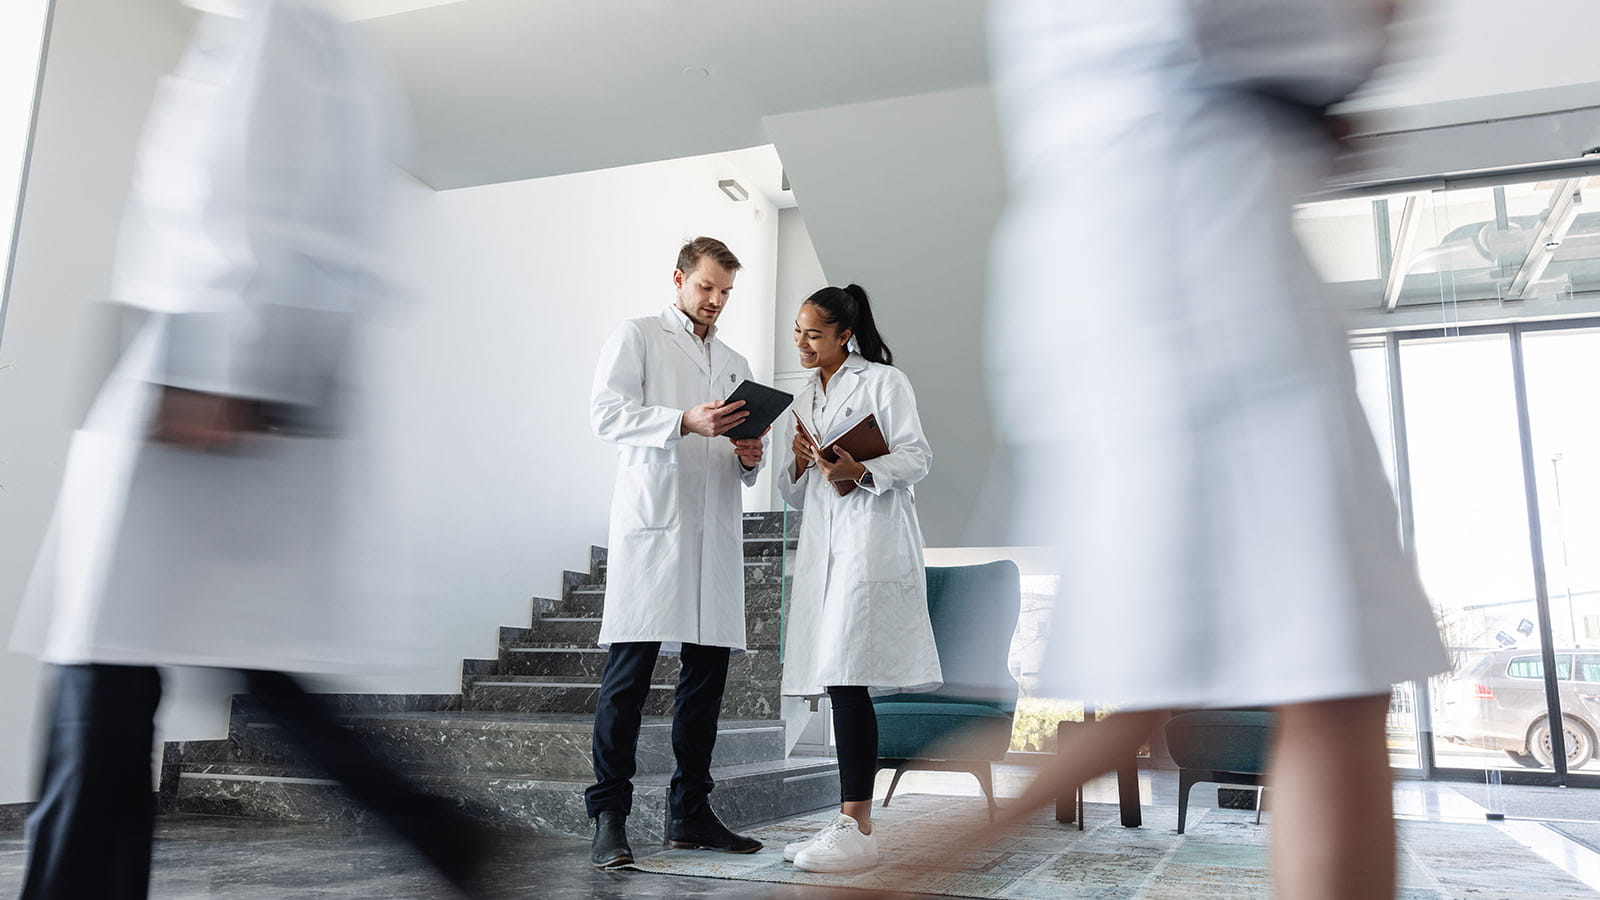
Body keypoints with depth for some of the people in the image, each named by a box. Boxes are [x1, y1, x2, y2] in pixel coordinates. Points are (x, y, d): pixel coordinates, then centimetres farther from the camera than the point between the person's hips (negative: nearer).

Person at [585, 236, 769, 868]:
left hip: (717, 530, 6)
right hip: (652, 523, -5)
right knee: (630, 669, -9)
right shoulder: (637, 337, 10)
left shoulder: (736, 364, 27)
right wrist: (685, 422, -19)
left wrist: (751, 458, 3)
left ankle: (691, 813, 13)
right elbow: (607, 413, -5)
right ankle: (609, 815, -3)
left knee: (707, 673, 5)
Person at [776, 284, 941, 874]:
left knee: (847, 680, -15)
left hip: (872, 542, -7)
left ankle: (858, 830, -12)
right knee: (837, 684, 4)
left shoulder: (884, 381, 4)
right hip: (823, 547, 7)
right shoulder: (804, 400, 23)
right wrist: (799, 464, 1)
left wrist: (861, 471, -21)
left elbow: (917, 457, -5)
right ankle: (850, 825, 9)